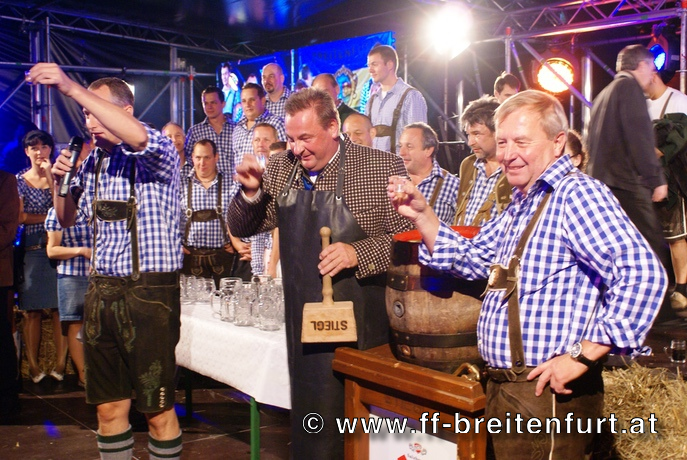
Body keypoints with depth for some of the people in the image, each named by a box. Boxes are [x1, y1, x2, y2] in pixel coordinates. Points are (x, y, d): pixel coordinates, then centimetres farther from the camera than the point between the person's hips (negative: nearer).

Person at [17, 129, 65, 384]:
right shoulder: (19, 180, 9)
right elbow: (20, 217, 0)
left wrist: (51, 177, -8)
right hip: (32, 251, 0)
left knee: (60, 308, -3)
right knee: (31, 311, -1)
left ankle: (60, 365, 1)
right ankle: (33, 366, 4)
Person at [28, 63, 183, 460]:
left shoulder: (157, 153, -7)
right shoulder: (92, 162, 13)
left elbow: (138, 136, -32)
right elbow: (67, 219, 23)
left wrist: (71, 87, -31)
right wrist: (61, 181, 3)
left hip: (150, 289, -7)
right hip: (102, 289, 7)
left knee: (158, 408, 2)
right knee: (109, 406, 14)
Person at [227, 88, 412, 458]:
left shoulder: (383, 167, -9)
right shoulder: (280, 168, 5)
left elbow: (409, 236, -9)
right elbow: (242, 228, 11)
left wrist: (358, 253, -23)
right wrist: (250, 190, -8)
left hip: (361, 321, -4)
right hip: (302, 318, 4)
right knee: (310, 415, 15)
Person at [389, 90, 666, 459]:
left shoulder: (575, 193, -17)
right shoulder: (522, 203, 14)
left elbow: (642, 274, -27)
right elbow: (471, 259, 19)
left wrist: (582, 356, -24)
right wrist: (421, 215, 5)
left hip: (547, 392, -9)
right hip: (503, 387, 9)